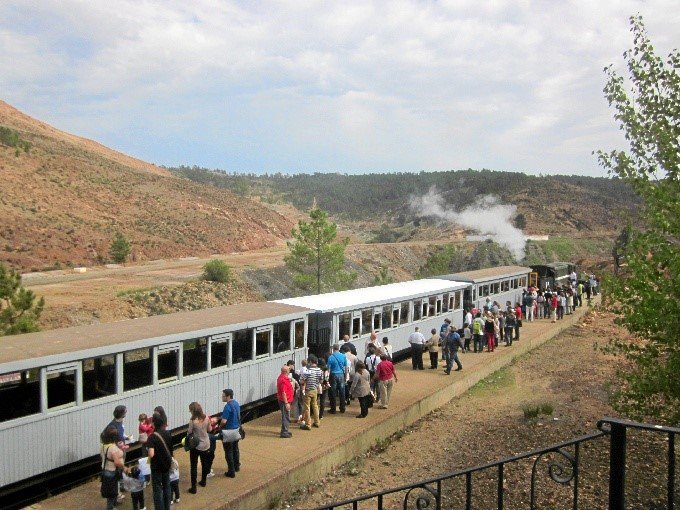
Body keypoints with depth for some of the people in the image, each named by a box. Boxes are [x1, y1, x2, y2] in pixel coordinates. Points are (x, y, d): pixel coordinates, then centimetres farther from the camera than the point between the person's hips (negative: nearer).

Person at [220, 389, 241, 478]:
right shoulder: (236, 403, 4)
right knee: (235, 449, 22)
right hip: (236, 429, 8)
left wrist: (220, 426, -6)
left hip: (229, 432, -8)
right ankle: (237, 466, 35)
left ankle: (231, 472, 7)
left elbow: (224, 421, -25)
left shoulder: (228, 406, -24)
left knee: (229, 452, 2)